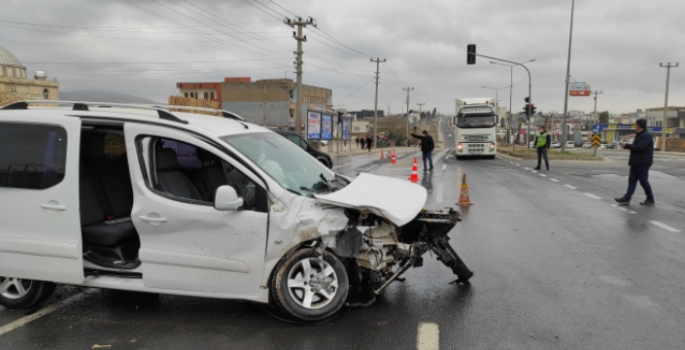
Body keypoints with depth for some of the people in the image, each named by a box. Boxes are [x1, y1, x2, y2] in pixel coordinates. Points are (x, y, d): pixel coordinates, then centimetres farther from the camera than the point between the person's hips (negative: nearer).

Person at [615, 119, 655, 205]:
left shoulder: (646, 136, -16)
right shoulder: (640, 135, 17)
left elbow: (639, 148, -25)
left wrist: (626, 146, -17)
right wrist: (627, 146, 5)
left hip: (643, 163, -10)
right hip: (636, 162, 10)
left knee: (643, 181, -1)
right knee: (632, 180, 5)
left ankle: (650, 199, 13)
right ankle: (626, 198, 3)